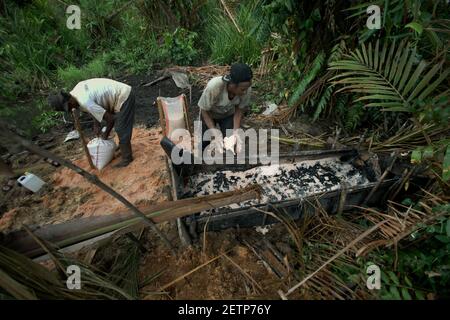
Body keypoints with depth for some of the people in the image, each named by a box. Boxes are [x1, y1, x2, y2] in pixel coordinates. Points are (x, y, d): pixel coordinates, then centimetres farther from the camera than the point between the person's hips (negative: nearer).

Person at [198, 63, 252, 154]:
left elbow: (240, 110, -14)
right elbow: (205, 110, -24)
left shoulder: (247, 89, -32)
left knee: (231, 143, -9)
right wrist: (215, 132, -36)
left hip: (228, 115, 2)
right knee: (203, 144, -1)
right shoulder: (213, 87, -41)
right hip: (209, 113, -2)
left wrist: (235, 132, -28)